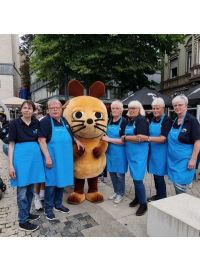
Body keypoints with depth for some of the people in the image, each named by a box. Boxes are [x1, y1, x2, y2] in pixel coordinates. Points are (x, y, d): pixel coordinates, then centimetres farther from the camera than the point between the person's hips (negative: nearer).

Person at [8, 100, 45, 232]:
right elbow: (11, 144, -4)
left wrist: (44, 157, 6)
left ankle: (27, 213, 35)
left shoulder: (37, 123, 5)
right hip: (21, 158, -4)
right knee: (22, 191, 5)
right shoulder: (14, 123, -4)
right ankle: (23, 221, 19)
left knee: (31, 189, 16)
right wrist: (10, 165, -10)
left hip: (35, 158, 4)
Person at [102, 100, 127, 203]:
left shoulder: (124, 122, -13)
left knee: (119, 173, 6)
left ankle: (120, 193, 26)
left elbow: (124, 141, -19)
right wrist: (104, 138, 1)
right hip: (110, 152, 6)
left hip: (119, 153, -6)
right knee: (112, 172, 15)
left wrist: (109, 139, -20)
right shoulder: (109, 121, 5)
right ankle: (116, 191, 34)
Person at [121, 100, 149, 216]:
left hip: (139, 153, -8)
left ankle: (143, 204, 12)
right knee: (134, 177, 17)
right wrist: (125, 138, 1)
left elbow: (139, 138, -23)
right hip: (131, 153, 8)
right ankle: (137, 198, 34)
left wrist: (125, 138, -11)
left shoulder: (141, 120, -14)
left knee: (138, 179, -5)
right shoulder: (130, 121, 11)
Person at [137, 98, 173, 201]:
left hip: (161, 152, -6)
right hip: (152, 151, 7)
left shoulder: (167, 120, -14)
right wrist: (144, 138, 2)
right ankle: (158, 194, 32)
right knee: (155, 174, 15)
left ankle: (162, 198, 20)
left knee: (159, 175, 2)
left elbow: (163, 138, -22)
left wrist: (148, 138, -33)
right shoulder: (152, 120, 7)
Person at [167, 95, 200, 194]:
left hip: (184, 159, -6)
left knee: (180, 185, -1)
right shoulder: (174, 121, 7)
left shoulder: (192, 120, -12)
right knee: (176, 183, 16)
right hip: (173, 158, 7)